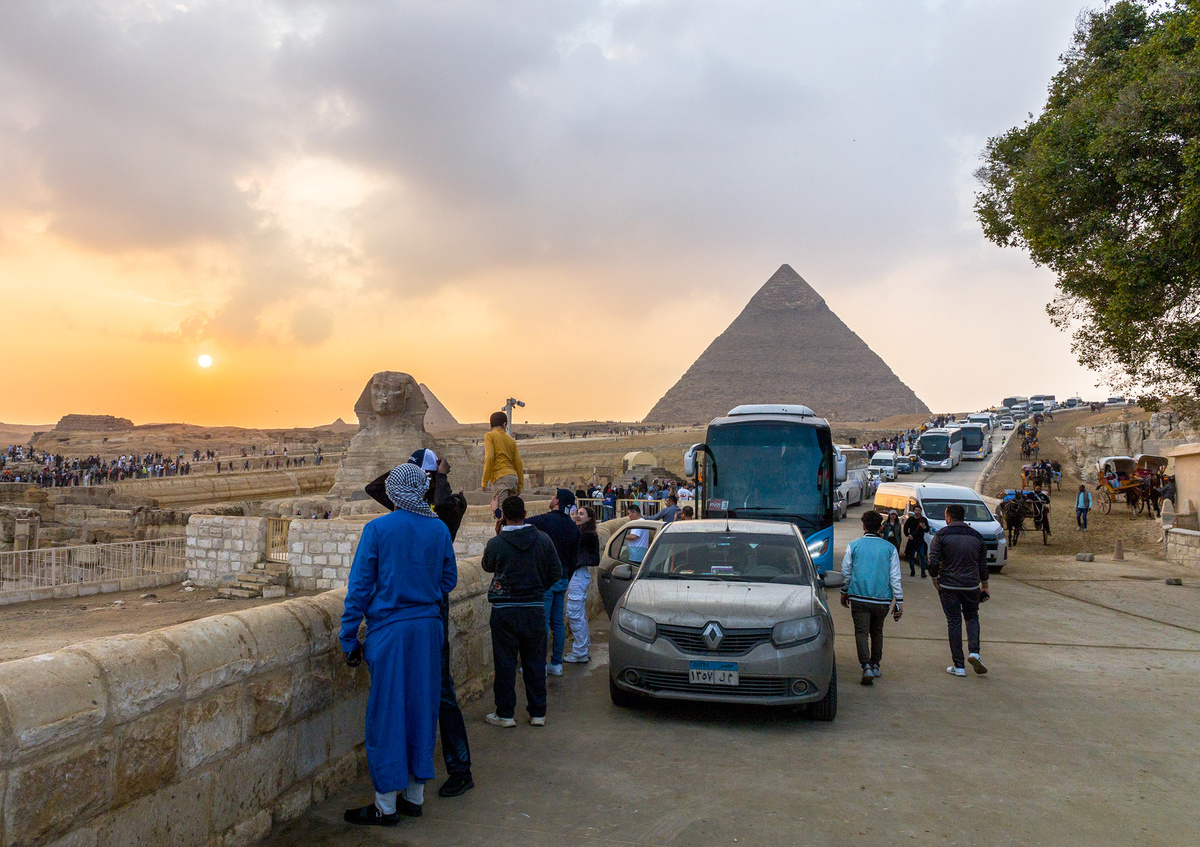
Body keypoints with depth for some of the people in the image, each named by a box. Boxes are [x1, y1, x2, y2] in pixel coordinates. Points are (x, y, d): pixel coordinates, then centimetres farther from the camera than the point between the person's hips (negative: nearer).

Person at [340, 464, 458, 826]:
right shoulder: (440, 529, 2)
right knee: (421, 708, 13)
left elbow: (359, 586, -7)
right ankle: (415, 795, 24)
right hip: (429, 628, 4)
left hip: (390, 629, -4)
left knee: (387, 712, 4)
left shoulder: (378, 529, -9)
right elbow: (449, 581, 13)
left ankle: (386, 805, 13)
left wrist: (349, 638, -1)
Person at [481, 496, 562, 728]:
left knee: (505, 663, 7)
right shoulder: (543, 539, -4)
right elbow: (556, 572, 3)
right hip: (535, 607, 2)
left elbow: (487, 567, 10)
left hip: (504, 610, -2)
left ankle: (505, 713, 14)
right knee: (535, 662, 11)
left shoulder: (495, 544, -11)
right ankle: (538, 713, 18)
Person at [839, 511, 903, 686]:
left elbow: (846, 572, 5)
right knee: (877, 632, 19)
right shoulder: (890, 548, 3)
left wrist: (844, 593, 19)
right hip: (882, 599, 2)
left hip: (859, 597, -2)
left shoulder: (853, 545, 0)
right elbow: (895, 577, 2)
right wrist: (899, 601, 5)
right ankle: (876, 666, 26)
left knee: (861, 632, -2)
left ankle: (867, 666, -18)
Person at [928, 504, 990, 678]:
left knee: (953, 622, 3)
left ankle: (958, 666, 4)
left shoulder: (941, 535, -6)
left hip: (948, 585, -2)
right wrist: (984, 585, 24)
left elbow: (933, 562, -12)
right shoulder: (977, 536, 5)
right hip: (971, 585, 2)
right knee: (972, 617, 20)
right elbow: (983, 565, 12)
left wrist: (935, 581, 2)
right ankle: (974, 652, -2)